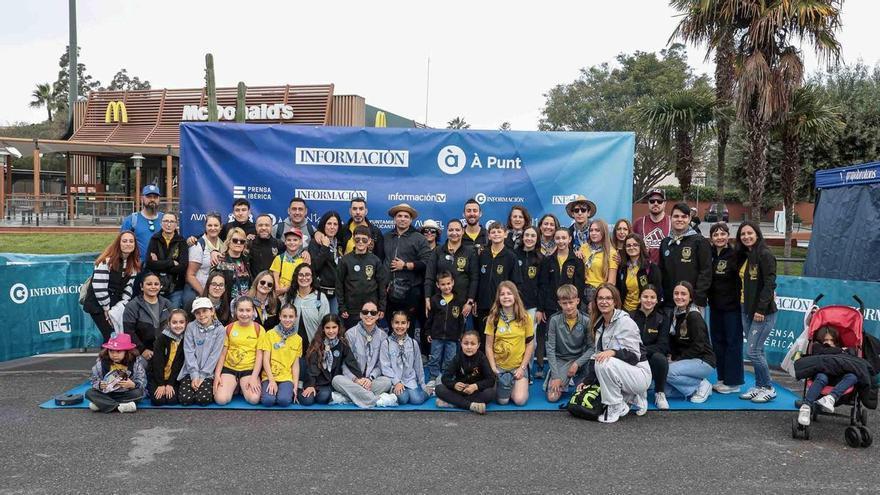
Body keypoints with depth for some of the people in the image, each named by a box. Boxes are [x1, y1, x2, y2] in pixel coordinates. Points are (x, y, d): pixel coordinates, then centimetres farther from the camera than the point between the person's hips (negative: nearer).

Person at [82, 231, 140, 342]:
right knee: (111, 336, -14)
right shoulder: (107, 261, -17)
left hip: (116, 305, 6)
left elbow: (129, 287, 3)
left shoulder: (134, 264, 4)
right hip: (98, 305, -6)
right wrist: (107, 308, -15)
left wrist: (121, 306, -8)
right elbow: (99, 287, -20)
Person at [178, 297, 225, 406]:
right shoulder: (191, 327, 0)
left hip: (208, 373, -1)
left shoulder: (219, 329, -3)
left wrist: (202, 376, -11)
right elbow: (189, 352, -5)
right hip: (190, 371, 1)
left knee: (203, 399, -22)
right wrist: (194, 375, -14)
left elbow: (215, 355, -6)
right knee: (185, 399, -17)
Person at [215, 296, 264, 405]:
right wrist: (217, 375, -3)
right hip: (229, 368, 1)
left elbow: (259, 356, -3)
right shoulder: (229, 328, 4)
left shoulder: (259, 329, -1)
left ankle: (242, 387, 8)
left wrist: (254, 377, -13)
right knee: (221, 399, -22)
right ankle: (235, 387, 10)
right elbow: (222, 354, 7)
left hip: (249, 369, -1)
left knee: (254, 399, -25)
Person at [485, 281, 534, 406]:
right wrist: (493, 368, -9)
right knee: (502, 401, -12)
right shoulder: (493, 319, -4)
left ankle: (521, 386, 18)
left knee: (520, 400, -16)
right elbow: (489, 346, -1)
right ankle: (504, 383, 21)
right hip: (499, 367, 0)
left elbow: (530, 344, 0)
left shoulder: (525, 318, -3)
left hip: (519, 366, 0)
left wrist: (522, 367, -7)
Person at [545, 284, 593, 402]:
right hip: (561, 360, 0)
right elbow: (550, 349, -8)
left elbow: (591, 347, -5)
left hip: (580, 359, 1)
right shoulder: (554, 320, -10)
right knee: (552, 397, -17)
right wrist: (556, 376, -13)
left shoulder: (586, 321, -9)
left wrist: (577, 363, -18)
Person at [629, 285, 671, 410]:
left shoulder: (662, 318, 2)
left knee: (659, 357, -34)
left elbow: (662, 346, -8)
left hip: (652, 361, 0)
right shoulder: (631, 317, 2)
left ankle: (660, 394, -9)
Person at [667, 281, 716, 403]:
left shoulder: (694, 316, -16)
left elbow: (698, 346, -20)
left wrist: (676, 360, -18)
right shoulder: (675, 314, 8)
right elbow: (673, 341, 12)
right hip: (687, 360, 7)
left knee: (668, 371, -29)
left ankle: (702, 385, -8)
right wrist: (671, 356, -6)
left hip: (703, 361, -7)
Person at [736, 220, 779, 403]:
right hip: (746, 310, 8)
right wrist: (742, 305, 8)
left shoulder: (765, 254, -11)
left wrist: (761, 309, -19)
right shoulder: (744, 256, 13)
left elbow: (770, 284, -16)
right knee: (756, 351, 12)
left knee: (754, 352, -8)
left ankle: (768, 388, 6)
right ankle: (759, 386, 21)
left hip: (763, 312, -8)